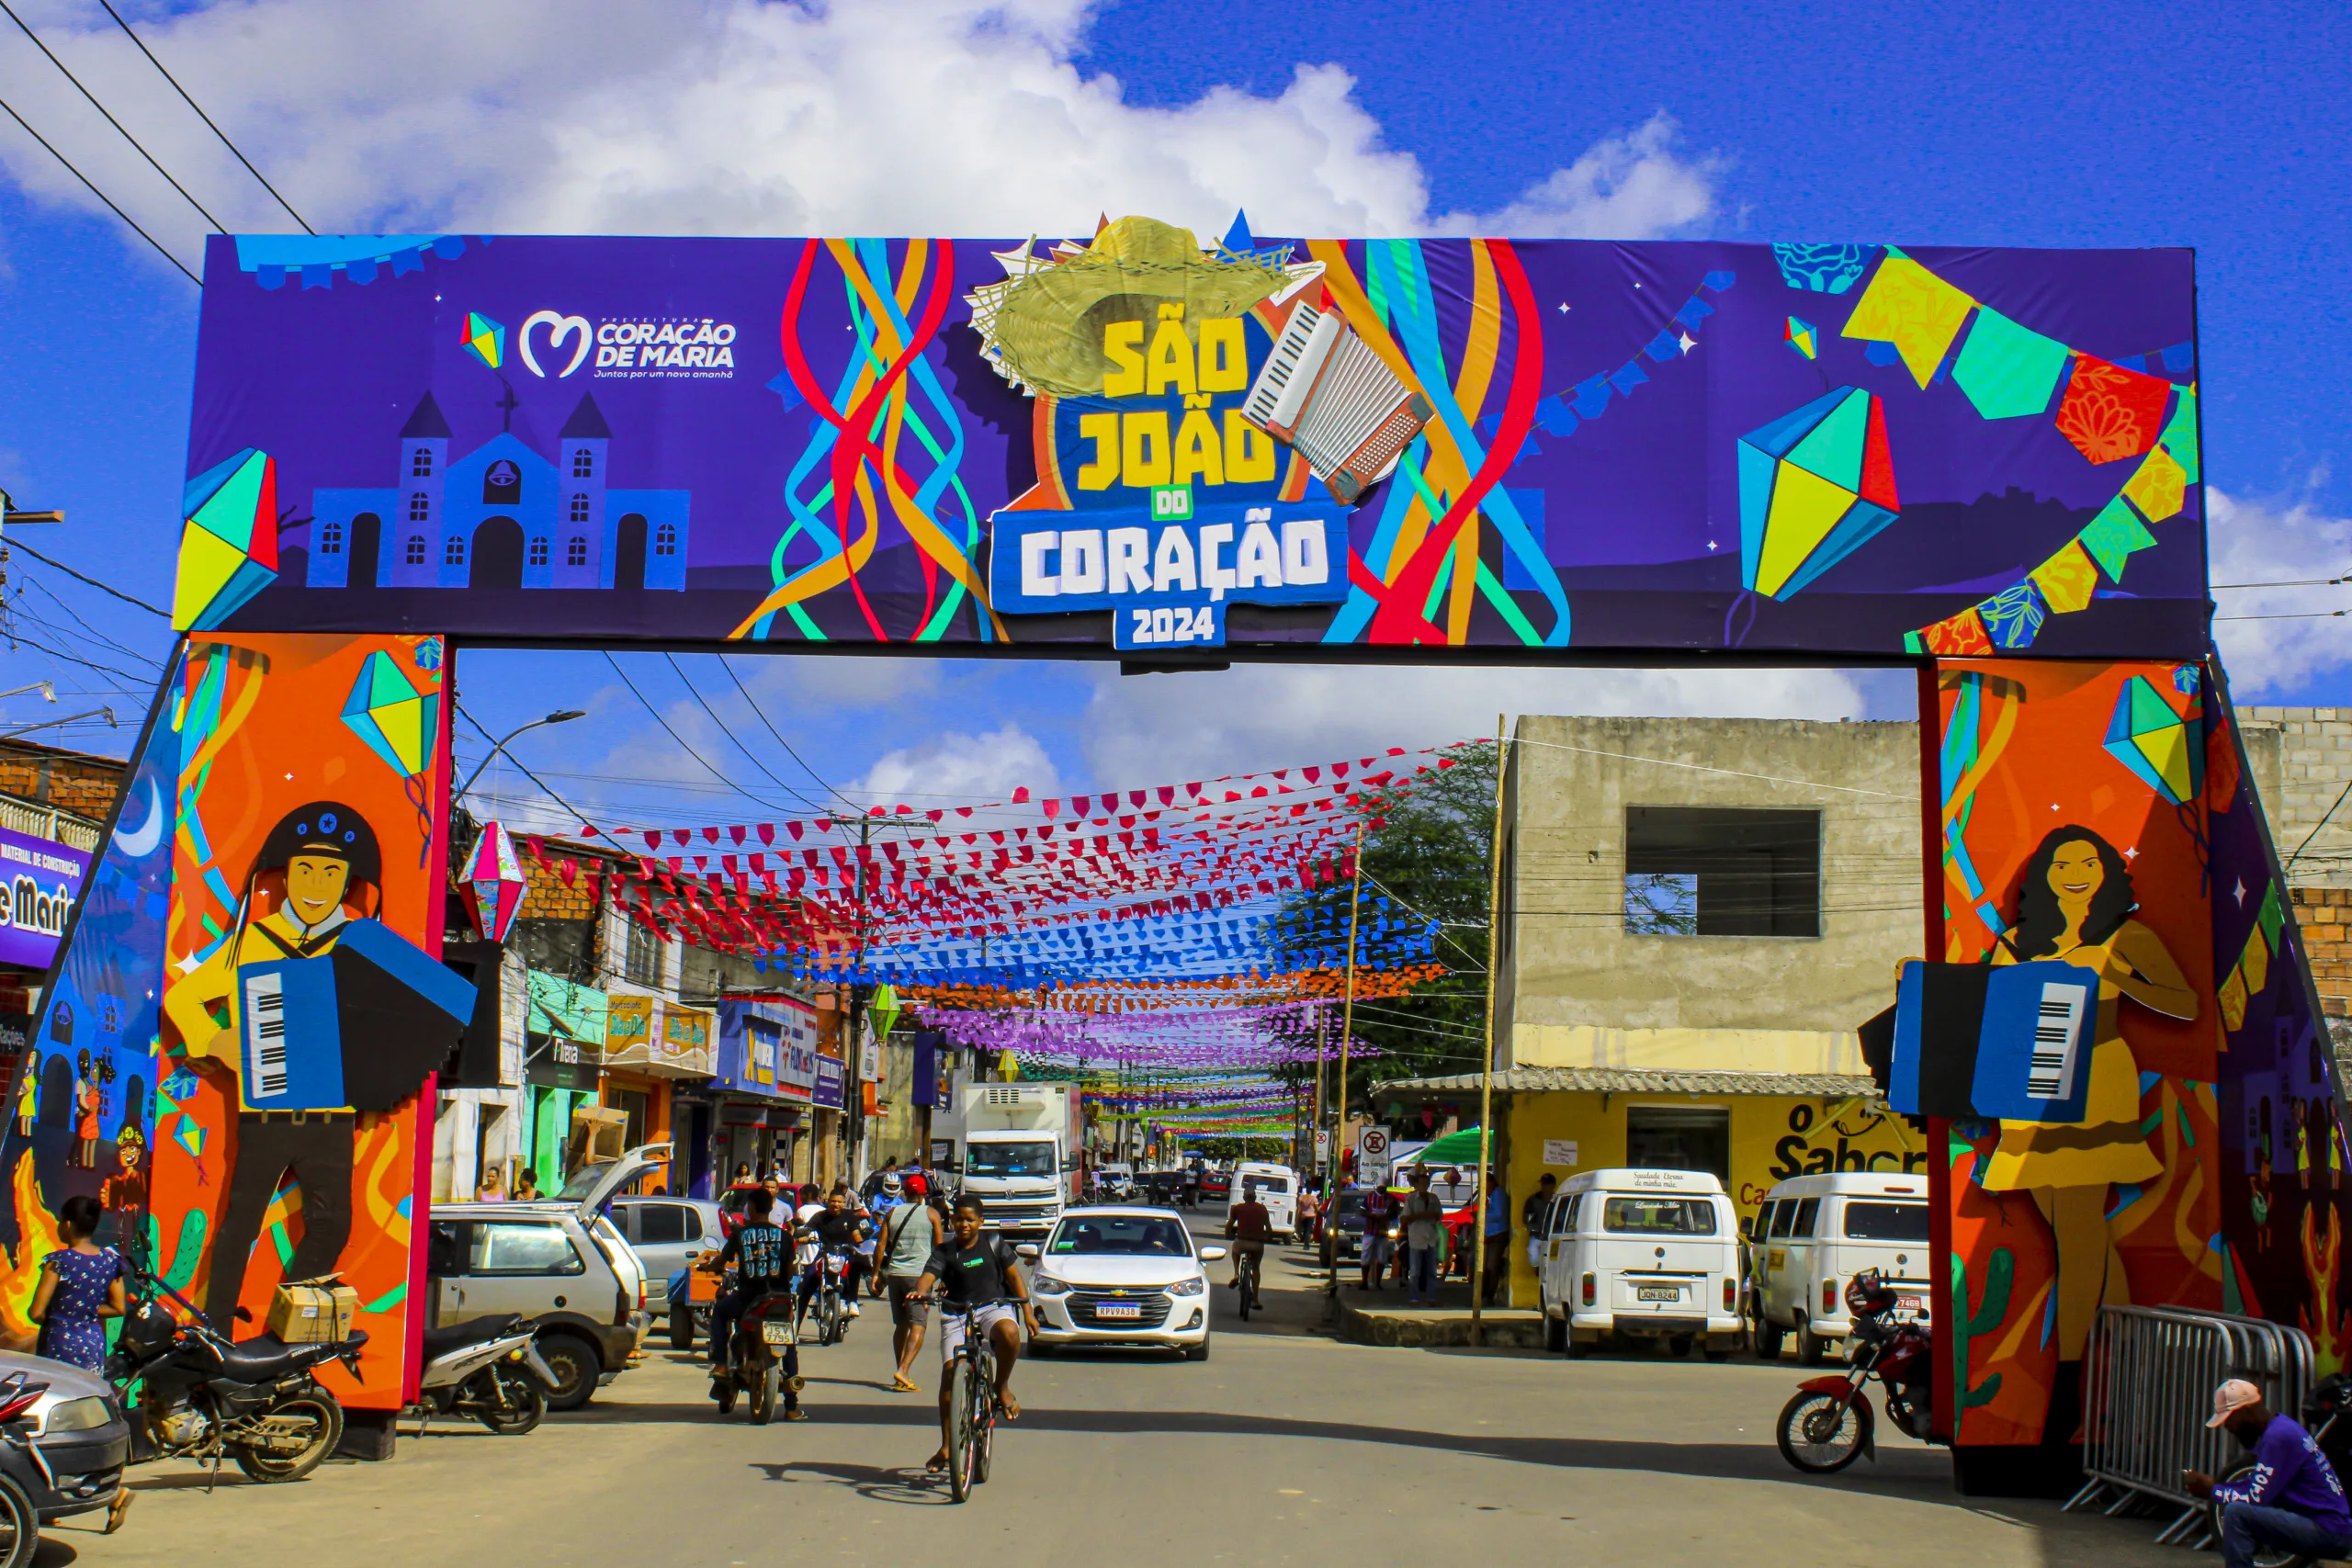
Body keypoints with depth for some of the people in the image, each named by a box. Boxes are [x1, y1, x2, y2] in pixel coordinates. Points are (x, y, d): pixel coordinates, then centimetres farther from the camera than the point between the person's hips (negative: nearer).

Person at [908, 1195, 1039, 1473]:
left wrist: (1027, 1310, 2)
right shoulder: (944, 1251, 4)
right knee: (950, 1373, -10)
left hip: (993, 1307, -1)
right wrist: (920, 1292, -33)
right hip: (956, 1315, 1)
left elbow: (1014, 1276, 9)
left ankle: (1002, 1387, -10)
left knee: (1009, 1333, -36)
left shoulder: (995, 1245, 5)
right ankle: (946, 1446, 0)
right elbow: (927, 1277, -9)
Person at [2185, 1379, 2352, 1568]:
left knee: (2236, 1513, -23)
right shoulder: (2280, 1427, 12)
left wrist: (2212, 1491, -5)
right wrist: (2211, 1484, 5)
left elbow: (2256, 1498, -18)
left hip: (2329, 1532, -10)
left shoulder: (2279, 1436, -18)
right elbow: (2258, 1487, 18)